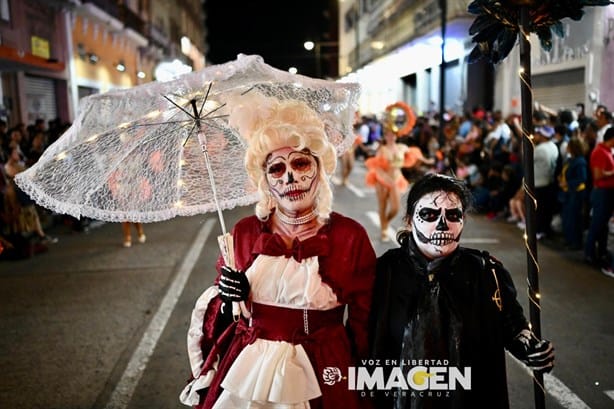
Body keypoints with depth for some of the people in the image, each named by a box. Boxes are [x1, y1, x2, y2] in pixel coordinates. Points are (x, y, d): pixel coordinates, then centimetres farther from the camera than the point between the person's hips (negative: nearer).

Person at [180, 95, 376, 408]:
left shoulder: (350, 235, -11)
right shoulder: (244, 232, -3)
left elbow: (365, 323, -4)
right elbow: (217, 311, 7)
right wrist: (227, 298, -13)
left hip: (320, 378, -2)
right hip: (244, 373, 3)